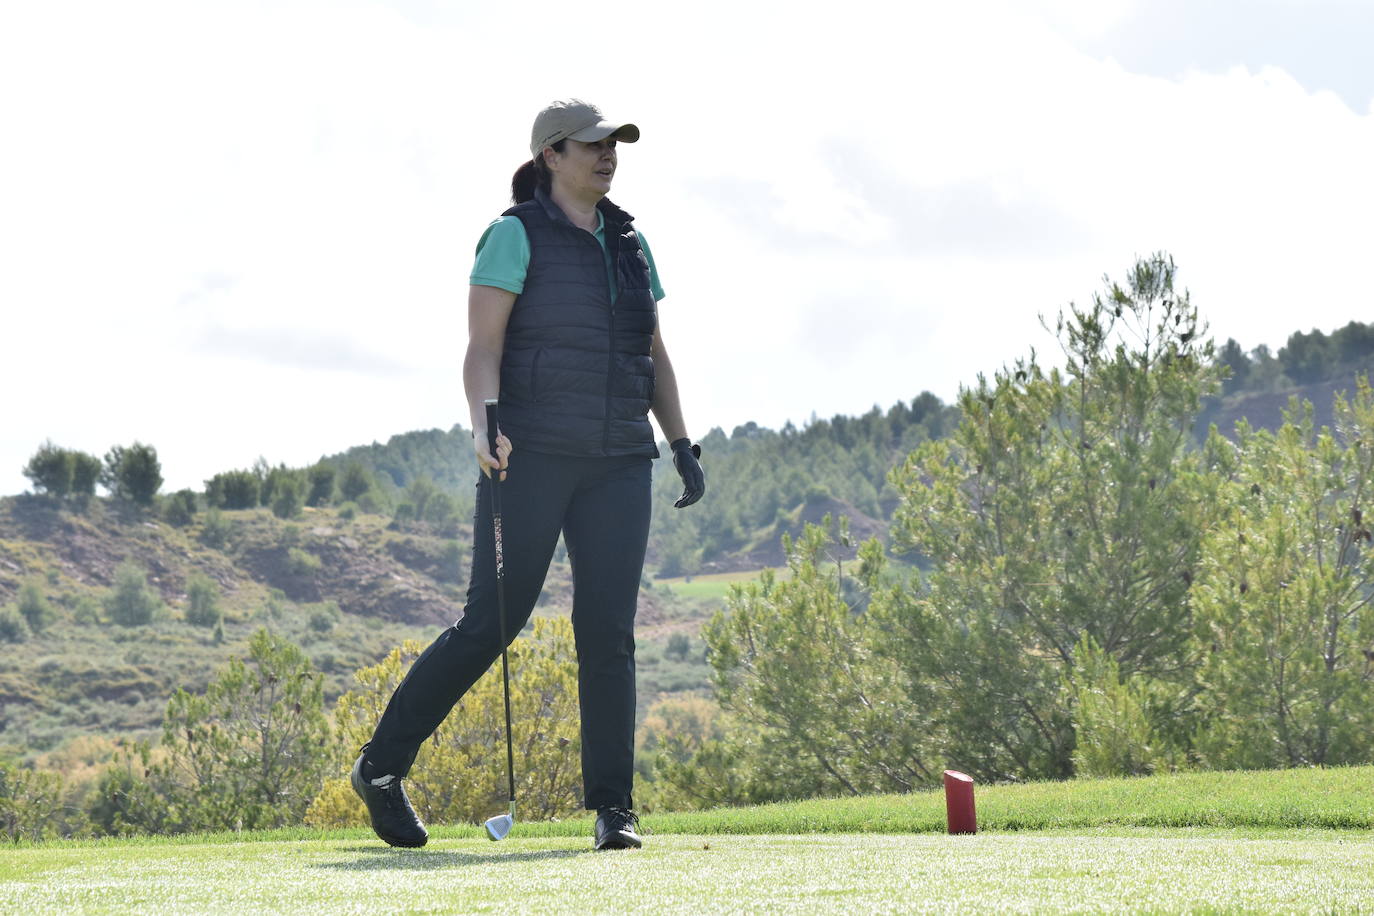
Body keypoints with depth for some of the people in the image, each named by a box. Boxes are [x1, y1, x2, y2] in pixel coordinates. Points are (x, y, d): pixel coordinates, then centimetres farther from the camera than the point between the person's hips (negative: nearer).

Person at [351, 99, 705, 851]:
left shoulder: (629, 242, 15)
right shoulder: (515, 235, -3)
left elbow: (653, 354, 19)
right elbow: (482, 347, -12)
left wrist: (681, 445, 10)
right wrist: (483, 425, -29)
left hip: (617, 461, 5)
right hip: (530, 455, -5)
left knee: (608, 628, -4)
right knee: (491, 623, -6)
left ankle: (611, 808, 1)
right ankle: (381, 766, 9)